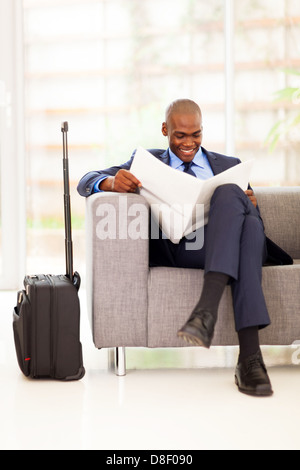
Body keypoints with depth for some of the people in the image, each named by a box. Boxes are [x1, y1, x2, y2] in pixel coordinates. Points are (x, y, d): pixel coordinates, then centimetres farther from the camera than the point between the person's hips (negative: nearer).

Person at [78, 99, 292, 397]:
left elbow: (255, 224, 21)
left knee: (230, 193, -32)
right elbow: (86, 182, 12)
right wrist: (112, 182, -13)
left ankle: (207, 309, -47)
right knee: (231, 195, -31)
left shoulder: (230, 166, 28)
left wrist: (249, 206, -5)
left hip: (228, 247, 2)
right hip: (175, 247, -2)